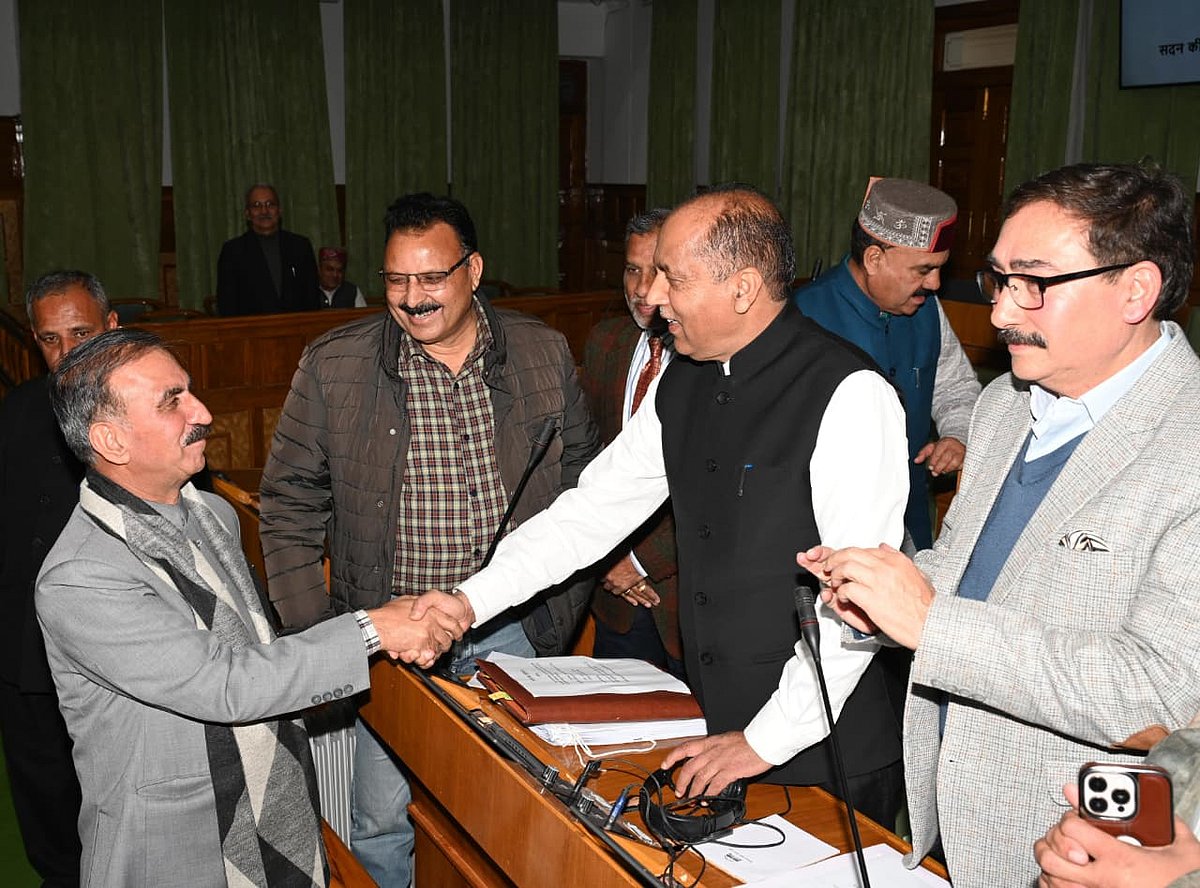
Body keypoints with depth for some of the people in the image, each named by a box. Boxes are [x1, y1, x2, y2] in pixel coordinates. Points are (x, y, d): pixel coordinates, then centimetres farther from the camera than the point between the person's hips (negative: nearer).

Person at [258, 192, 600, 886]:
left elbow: (583, 474, 10)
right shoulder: (333, 367, -7)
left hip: (512, 632, 2)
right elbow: (290, 508, 0)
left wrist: (562, 607, 6)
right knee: (381, 823, 7)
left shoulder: (545, 354, -1)